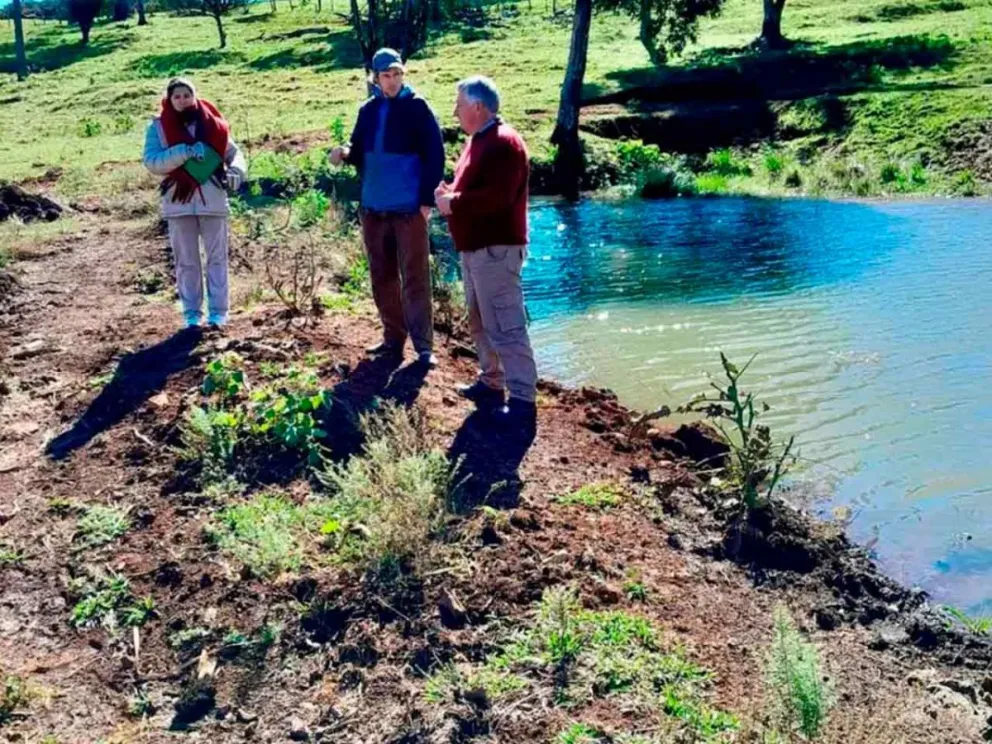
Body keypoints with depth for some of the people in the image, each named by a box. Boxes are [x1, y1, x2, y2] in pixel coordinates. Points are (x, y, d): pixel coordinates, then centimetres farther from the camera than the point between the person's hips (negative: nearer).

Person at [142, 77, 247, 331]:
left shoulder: (211, 123, 5)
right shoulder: (158, 127, 1)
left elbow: (234, 152, 9)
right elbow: (151, 162, -9)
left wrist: (235, 172, -13)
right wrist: (184, 152, -21)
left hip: (213, 201, 0)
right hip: (179, 203, 0)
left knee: (216, 258, 3)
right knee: (186, 261, 6)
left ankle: (218, 312, 9)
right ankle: (192, 313, 14)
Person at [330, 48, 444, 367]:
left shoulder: (417, 107, -6)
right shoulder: (368, 110, 10)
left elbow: (435, 155, -9)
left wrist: (427, 199, -14)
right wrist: (345, 153, -6)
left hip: (409, 209, -6)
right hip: (373, 208, 6)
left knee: (415, 279, -3)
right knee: (382, 278, 11)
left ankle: (424, 346, 0)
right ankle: (393, 339, 23)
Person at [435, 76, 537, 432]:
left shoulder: (503, 143, -17)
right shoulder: (479, 139, 16)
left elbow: (497, 197, -27)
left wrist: (453, 204, -17)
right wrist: (449, 193, 5)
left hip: (496, 249, -11)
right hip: (475, 248, 11)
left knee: (505, 326, -10)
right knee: (481, 322, 19)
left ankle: (523, 401, -7)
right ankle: (491, 382, 31)